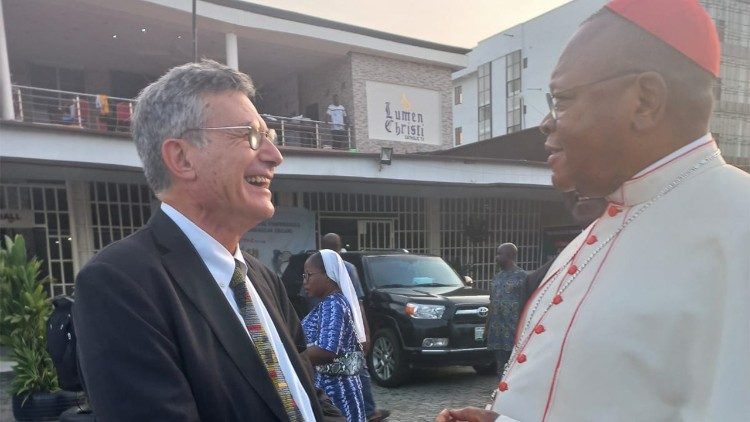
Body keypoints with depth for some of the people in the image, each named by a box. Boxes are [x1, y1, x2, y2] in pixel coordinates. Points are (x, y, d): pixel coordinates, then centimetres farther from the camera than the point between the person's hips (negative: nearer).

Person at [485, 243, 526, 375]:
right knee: (500, 362, 12)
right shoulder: (498, 276, 15)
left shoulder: (521, 275, -6)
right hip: (497, 327, 7)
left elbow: (523, 302, -10)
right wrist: (487, 324, 15)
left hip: (513, 328, -7)